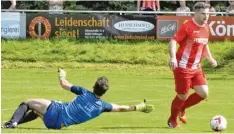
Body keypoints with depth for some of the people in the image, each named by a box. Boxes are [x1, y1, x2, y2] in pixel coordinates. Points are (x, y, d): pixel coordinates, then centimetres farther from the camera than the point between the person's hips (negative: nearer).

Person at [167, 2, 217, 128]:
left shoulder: (206, 28, 8)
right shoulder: (187, 26, -16)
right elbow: (173, 41, -21)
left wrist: (210, 58, 10)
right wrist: (173, 57, -37)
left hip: (196, 68, 7)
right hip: (183, 68, -7)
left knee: (203, 93, -3)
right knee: (182, 96, -1)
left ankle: (181, 109, 22)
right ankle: (172, 120, 25)